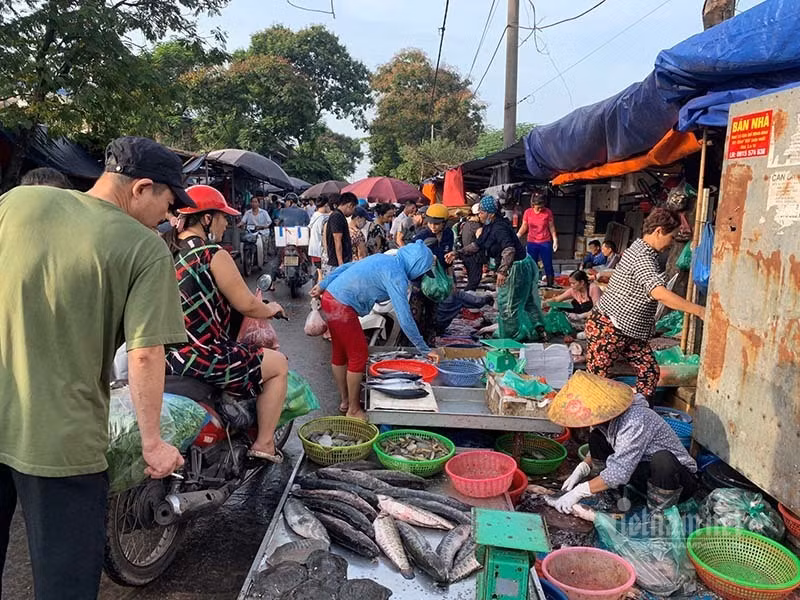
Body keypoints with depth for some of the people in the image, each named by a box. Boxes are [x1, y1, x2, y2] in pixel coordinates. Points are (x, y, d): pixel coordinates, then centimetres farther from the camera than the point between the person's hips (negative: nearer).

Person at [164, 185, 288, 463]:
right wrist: (270, 309, 8)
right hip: (203, 360, -9)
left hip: (167, 352, 9)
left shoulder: (167, 249, 7)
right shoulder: (213, 255, -17)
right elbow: (246, 305, -13)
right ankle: (264, 444, 14)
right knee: (279, 365, 10)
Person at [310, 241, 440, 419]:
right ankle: (353, 410, 14)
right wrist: (424, 349, -12)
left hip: (330, 296, 10)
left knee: (340, 353, 20)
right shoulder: (396, 276, -15)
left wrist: (323, 285, 23)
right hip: (341, 307, -10)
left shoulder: (383, 258, 11)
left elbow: (346, 267, 16)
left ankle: (345, 400, 34)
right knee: (358, 356, 2)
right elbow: (404, 318, -18)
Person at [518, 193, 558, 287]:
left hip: (545, 243, -1)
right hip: (532, 243, 1)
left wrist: (555, 240, -4)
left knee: (548, 266, 2)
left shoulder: (548, 212, -6)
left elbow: (551, 227, 1)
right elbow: (524, 227, 4)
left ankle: (550, 286, 10)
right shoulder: (527, 212, -3)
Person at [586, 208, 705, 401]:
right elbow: (659, 293, -35)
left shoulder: (639, 249, 10)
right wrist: (699, 311, -33)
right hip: (607, 329, -10)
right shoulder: (643, 258, -22)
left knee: (649, 371, 8)